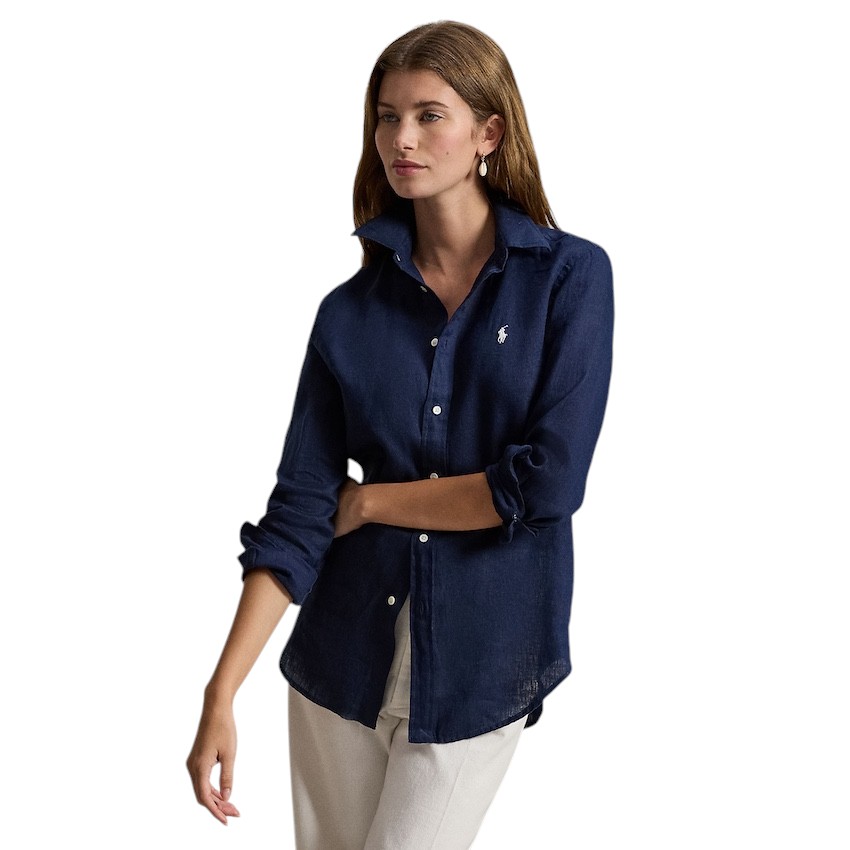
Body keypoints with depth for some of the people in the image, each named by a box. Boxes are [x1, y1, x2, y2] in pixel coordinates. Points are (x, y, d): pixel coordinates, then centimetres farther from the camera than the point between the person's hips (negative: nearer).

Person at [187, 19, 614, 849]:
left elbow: (548, 482, -16)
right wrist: (220, 695, -10)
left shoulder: (570, 276, -7)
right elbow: (297, 513, -4)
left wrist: (369, 501, -7)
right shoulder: (350, 312, -1)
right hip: (344, 657, 3)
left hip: (477, 664, -3)